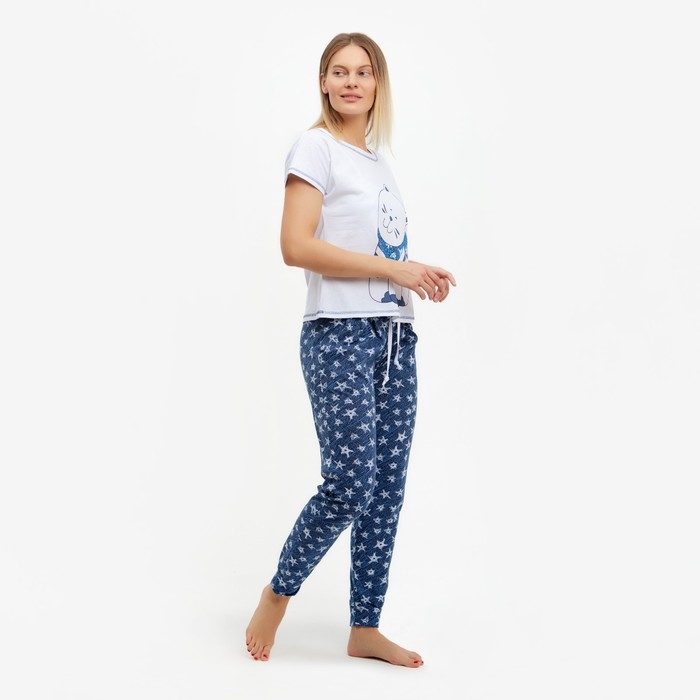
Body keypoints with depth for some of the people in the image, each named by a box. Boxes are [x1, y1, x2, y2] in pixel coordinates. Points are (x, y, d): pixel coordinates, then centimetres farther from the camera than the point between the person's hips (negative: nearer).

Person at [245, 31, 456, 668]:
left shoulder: (378, 161, 19)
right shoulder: (317, 147, -3)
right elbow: (296, 246, -15)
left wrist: (420, 275, 5)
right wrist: (393, 268, -15)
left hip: (396, 336, 7)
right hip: (340, 335, -7)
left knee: (388, 489, 6)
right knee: (350, 483, -12)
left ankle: (365, 629, 16)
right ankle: (277, 595, 12)